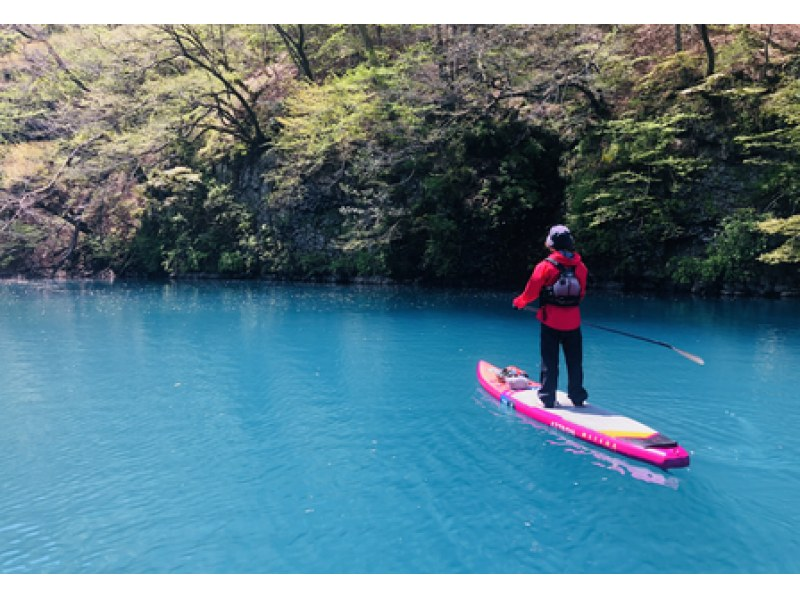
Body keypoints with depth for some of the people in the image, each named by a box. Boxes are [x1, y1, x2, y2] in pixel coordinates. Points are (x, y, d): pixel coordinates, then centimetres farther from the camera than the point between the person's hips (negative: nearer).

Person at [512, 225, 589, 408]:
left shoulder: (545, 266, -12)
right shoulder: (580, 266, -1)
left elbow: (531, 292, -7)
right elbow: (582, 293, 9)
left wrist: (519, 302, 12)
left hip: (550, 322, -2)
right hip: (573, 322, 3)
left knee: (549, 362, 7)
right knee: (575, 362, 13)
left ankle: (548, 398, 10)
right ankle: (577, 398, 21)